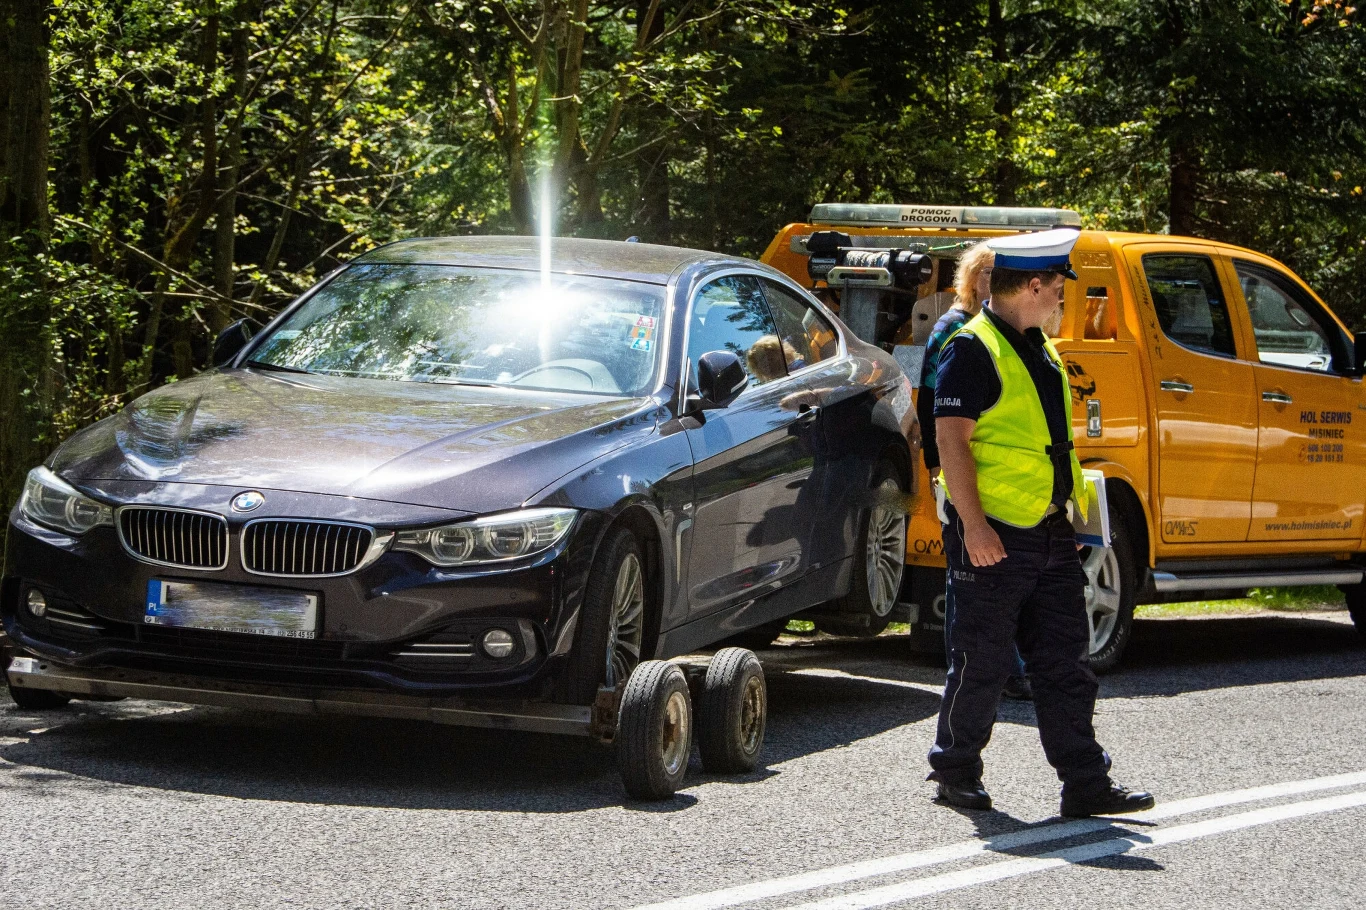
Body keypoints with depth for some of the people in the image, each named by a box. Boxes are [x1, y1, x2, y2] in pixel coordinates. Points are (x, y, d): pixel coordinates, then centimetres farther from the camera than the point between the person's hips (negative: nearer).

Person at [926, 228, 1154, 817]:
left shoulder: (1038, 350, 17)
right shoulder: (973, 350, -11)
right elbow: (952, 439, -17)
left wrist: (1067, 505, 22)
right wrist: (973, 524, -23)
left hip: (1049, 534, 8)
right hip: (993, 536, -8)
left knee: (1064, 664, 5)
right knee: (981, 664, 1)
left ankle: (1085, 781, 4)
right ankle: (956, 772, 15)